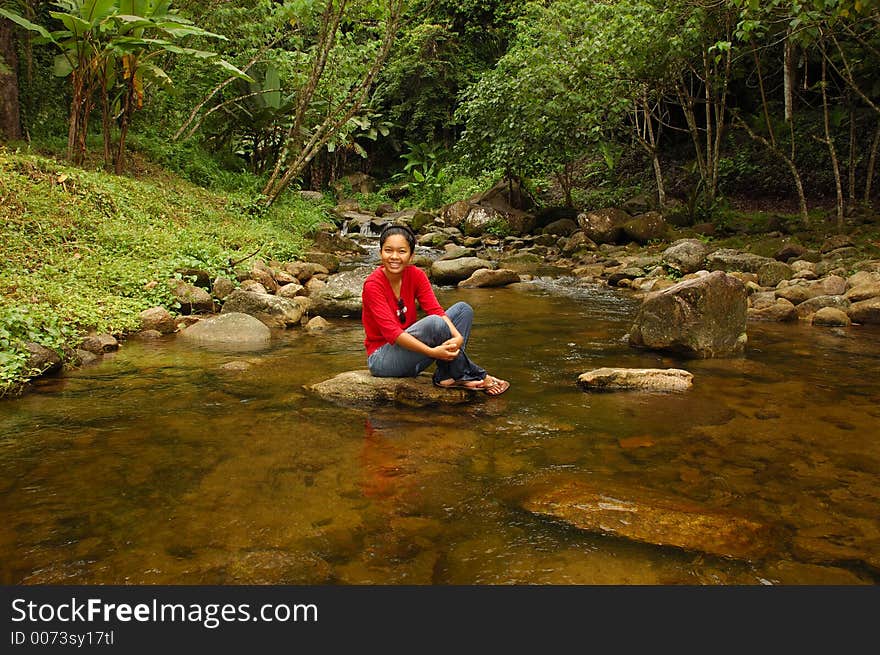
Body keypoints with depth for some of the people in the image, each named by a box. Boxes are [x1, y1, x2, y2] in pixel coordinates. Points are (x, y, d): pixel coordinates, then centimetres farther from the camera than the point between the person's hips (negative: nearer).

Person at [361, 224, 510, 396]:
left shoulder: (415, 275, -1)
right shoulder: (373, 284, -18)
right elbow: (391, 331, -27)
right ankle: (473, 375, -13)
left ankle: (446, 376, -18)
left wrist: (458, 336, -32)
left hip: (409, 347, 7)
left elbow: (436, 310, -12)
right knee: (434, 323, -32)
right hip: (381, 359, -7)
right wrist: (432, 352, -36)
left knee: (463, 309, -3)